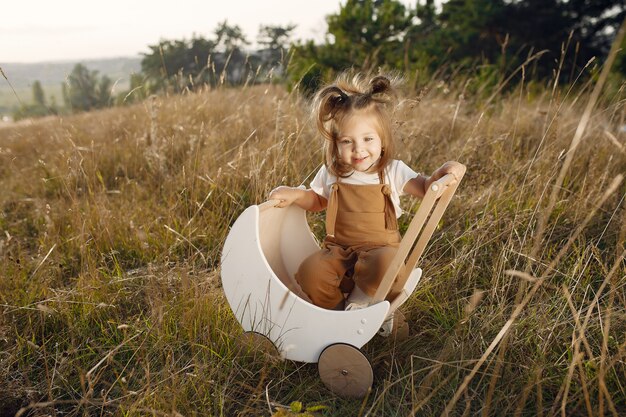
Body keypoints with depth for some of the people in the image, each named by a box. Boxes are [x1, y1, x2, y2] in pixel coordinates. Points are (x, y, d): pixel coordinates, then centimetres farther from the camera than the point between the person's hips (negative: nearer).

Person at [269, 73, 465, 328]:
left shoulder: (392, 171, -2)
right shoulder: (330, 173, 3)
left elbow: (426, 189, -1)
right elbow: (317, 200, 20)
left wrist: (443, 173, -22)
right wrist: (295, 194, 1)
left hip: (380, 248, -1)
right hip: (339, 250, 2)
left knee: (387, 262, -37)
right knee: (310, 271, -28)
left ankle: (359, 299, -6)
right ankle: (335, 310, 2)